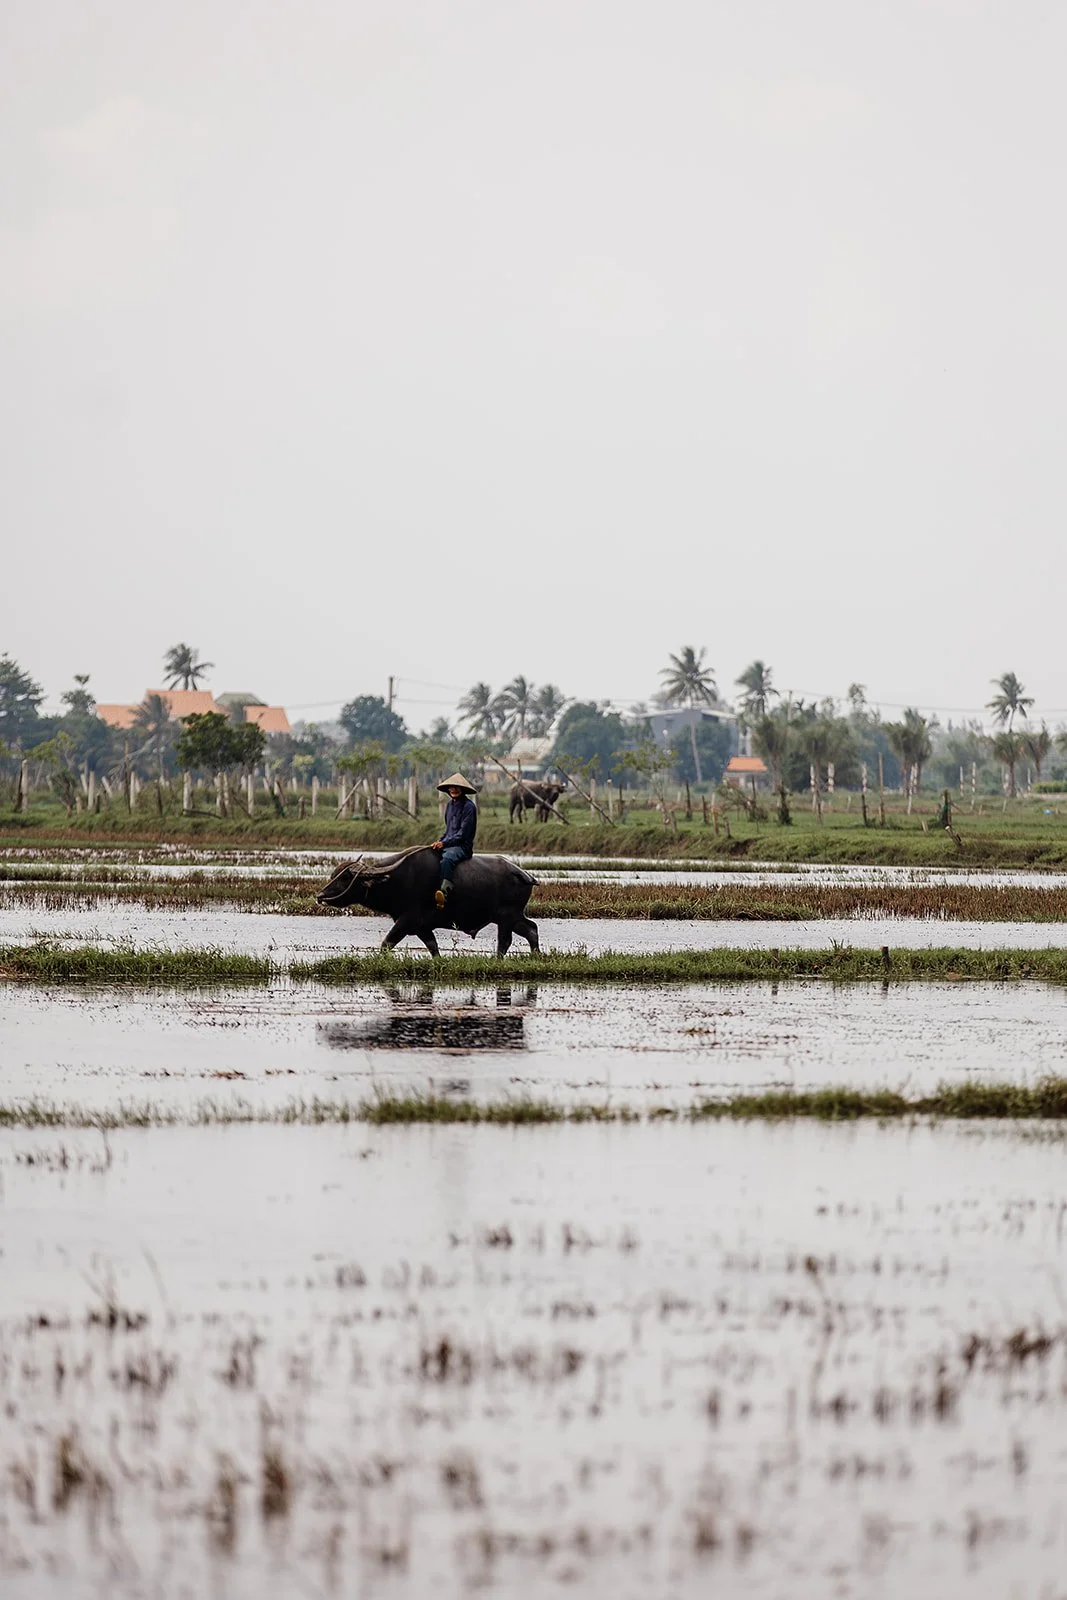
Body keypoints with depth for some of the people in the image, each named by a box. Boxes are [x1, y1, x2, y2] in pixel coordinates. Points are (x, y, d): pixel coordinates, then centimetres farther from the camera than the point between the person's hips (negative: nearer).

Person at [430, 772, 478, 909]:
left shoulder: (469, 806, -8)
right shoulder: (450, 805, 16)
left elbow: (463, 833, -13)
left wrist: (444, 843, -18)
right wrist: (439, 841, 7)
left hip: (463, 846, -9)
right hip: (447, 844, 9)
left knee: (447, 859, -38)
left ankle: (444, 894, -56)